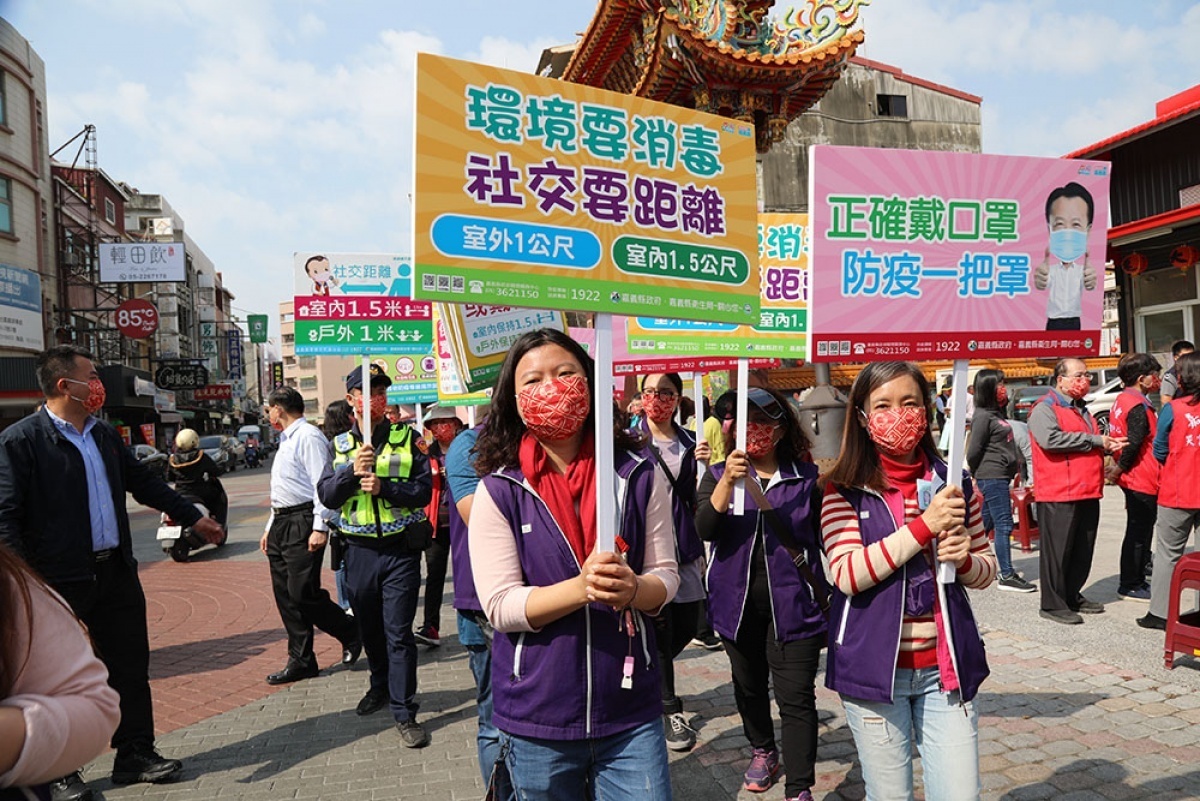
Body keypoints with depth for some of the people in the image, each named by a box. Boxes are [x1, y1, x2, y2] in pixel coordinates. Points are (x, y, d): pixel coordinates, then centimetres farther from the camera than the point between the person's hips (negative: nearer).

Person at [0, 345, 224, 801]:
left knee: (131, 668, 13)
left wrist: (194, 517, 21)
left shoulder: (105, 434, 9)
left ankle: (135, 754, 27)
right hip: (60, 581, -6)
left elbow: (143, 482, 19)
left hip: (116, 572, 6)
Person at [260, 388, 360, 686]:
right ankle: (300, 661, 16)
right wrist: (270, 527, 23)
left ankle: (351, 634, 11)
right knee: (286, 595, 8)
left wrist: (320, 527, -23)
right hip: (281, 523, 10)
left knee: (303, 594, -10)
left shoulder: (308, 436, -10)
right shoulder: (286, 441, 22)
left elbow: (322, 483, -18)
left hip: (303, 523, -10)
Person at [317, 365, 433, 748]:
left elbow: (425, 489, -8)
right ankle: (381, 686, 40)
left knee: (399, 633, -3)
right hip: (359, 550, 4)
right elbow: (326, 496, 0)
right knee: (370, 628, 18)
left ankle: (404, 712, 4)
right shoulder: (341, 444, 8)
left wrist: (383, 486, -19)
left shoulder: (407, 437, -1)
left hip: (401, 549, -3)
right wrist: (353, 471, -16)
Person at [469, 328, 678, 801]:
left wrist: (633, 589, -21)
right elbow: (500, 607, -12)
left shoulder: (638, 475, -2)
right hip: (537, 720, -1)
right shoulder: (498, 490, -8)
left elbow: (665, 575, 1)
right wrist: (583, 587, -26)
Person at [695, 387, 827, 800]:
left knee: (796, 698, -3)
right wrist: (728, 481, -30)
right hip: (740, 602, 3)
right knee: (749, 686, 20)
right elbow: (705, 528, -17)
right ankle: (763, 752, 43)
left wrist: (830, 596, 5)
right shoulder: (718, 475, -1)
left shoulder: (807, 477, -3)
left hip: (792, 603, -2)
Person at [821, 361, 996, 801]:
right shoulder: (844, 490, -6)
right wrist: (923, 526, -24)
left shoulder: (955, 484, 3)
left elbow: (987, 570, 11)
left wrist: (965, 558, -12)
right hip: (875, 669, -2)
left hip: (945, 668, 3)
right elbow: (847, 575, -19)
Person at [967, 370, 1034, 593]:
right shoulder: (983, 416, -13)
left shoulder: (996, 413, 15)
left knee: (985, 524, 14)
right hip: (992, 477, -9)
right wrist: (977, 475, -1)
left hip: (1001, 477, 9)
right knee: (1004, 525, -7)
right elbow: (974, 451, -13)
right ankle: (1007, 576, -3)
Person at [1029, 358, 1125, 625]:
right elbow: (1050, 439, -26)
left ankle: (1073, 597, 26)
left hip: (1088, 493, 9)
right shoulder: (1044, 409, -8)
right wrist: (1095, 441, -16)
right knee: (1058, 550, -3)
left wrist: (1108, 444, 12)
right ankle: (1053, 604, 6)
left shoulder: (1081, 409, 22)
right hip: (1059, 495, -9)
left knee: (1083, 550, 13)